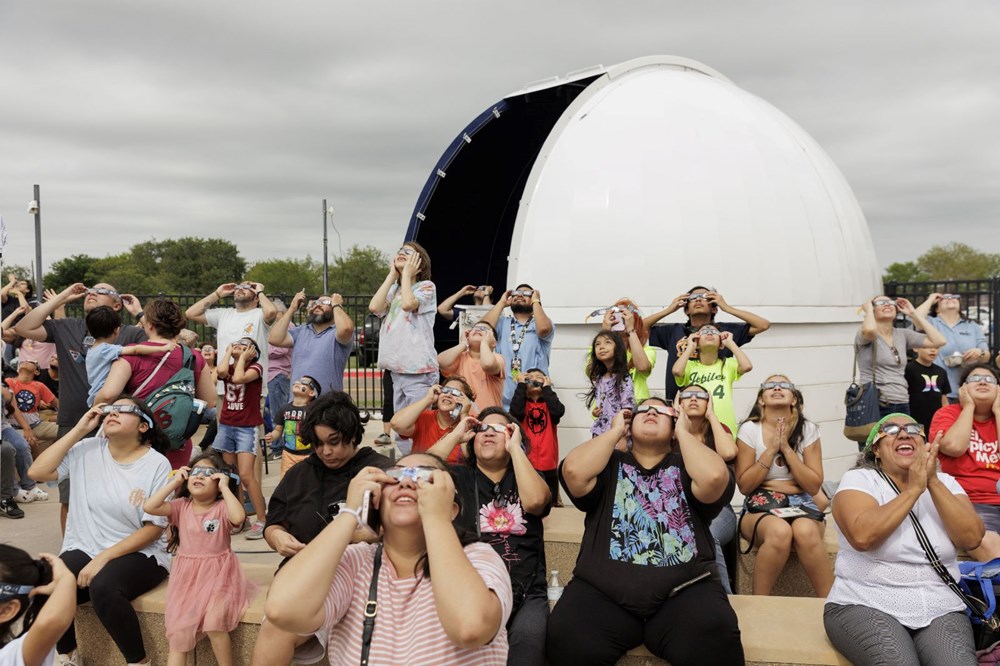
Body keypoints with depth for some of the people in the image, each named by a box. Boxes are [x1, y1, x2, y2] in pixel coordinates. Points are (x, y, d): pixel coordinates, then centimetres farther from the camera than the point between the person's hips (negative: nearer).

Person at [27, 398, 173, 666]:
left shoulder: (157, 464, -8)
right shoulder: (87, 450, 3)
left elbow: (154, 528, -10)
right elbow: (37, 472, -6)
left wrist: (103, 558, -17)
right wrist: (79, 430, -7)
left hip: (138, 554, -4)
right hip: (84, 550, 4)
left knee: (103, 587, -34)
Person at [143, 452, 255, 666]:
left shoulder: (222, 508, -6)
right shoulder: (181, 506, 3)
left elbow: (239, 517, -29)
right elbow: (149, 507, -10)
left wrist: (225, 488, -20)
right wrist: (174, 482, -7)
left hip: (217, 576, -4)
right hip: (187, 577, 4)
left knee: (214, 625, -22)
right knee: (178, 632, -5)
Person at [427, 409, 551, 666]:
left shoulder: (525, 477, 14)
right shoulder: (459, 478, 14)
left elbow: (535, 500, -11)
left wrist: (515, 448, -4)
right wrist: (456, 435, 1)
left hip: (525, 592, 0)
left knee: (529, 635, -31)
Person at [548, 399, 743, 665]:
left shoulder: (685, 465, 16)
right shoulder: (610, 464, 17)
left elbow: (715, 477, -8)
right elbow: (573, 470, -5)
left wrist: (683, 432, 8)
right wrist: (615, 431, 8)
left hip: (685, 589, 0)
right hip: (604, 590, 0)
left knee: (715, 636, -33)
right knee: (567, 638, -29)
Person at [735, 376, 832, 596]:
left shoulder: (808, 430, 4)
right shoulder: (749, 430, 0)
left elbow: (814, 486, -1)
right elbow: (744, 485, -2)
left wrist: (786, 448, -10)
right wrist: (771, 450, -10)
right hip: (760, 506, -1)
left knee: (805, 531, -37)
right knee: (779, 531, -37)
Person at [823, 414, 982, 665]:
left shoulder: (945, 483, 10)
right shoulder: (858, 480, -2)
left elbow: (971, 538, -5)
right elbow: (862, 536, -21)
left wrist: (933, 482, -13)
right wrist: (914, 488, -16)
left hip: (940, 610, 3)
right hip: (866, 607, -3)